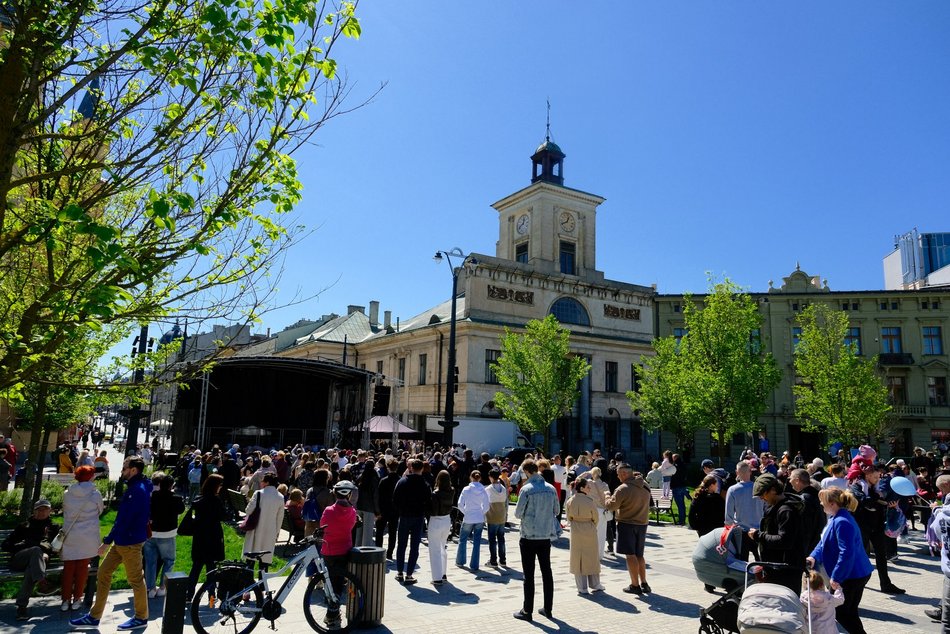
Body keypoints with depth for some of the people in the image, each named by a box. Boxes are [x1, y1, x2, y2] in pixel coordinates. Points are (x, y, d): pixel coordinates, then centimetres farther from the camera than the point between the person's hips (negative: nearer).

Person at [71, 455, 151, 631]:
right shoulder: (134, 487, 10)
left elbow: (124, 520, -24)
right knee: (103, 573, 13)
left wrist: (107, 541, -19)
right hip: (122, 541, 10)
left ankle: (141, 618, 17)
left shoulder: (138, 491, -23)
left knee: (136, 580, 3)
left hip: (130, 542, -10)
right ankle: (94, 616, 24)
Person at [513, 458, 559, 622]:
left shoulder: (526, 489, -15)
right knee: (547, 572, 14)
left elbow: (518, 513, -11)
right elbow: (557, 511, 8)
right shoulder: (551, 488, 0)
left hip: (529, 536, -4)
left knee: (529, 575, 3)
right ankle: (548, 609, 21)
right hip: (546, 536, 5)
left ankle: (527, 611, 10)